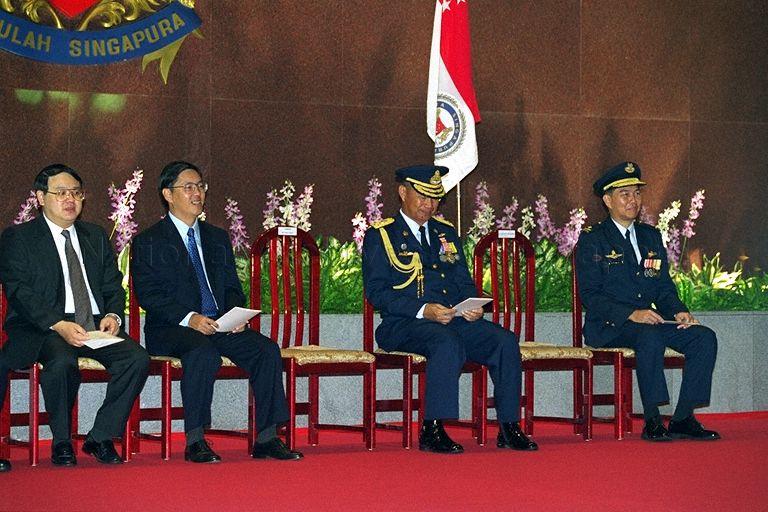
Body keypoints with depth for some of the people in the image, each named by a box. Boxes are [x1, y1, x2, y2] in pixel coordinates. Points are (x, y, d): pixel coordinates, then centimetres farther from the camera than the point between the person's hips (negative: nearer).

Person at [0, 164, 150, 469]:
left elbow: (113, 286, 17)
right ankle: (61, 443, -14)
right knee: (62, 363, -37)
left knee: (137, 358, -24)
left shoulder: (96, 236, 21)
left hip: (97, 328, 4)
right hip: (42, 330, -4)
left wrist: (113, 315, -8)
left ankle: (101, 437, -11)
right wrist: (59, 325, -22)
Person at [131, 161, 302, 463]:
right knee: (204, 353, -37)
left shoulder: (218, 239, 22)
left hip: (220, 325, 5)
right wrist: (189, 318, -21)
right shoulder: (149, 242, 4)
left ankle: (266, 439, -19)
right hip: (170, 329, -5)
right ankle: (194, 441, -31)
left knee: (267, 350, -20)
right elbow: (147, 294, -7)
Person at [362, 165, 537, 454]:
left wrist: (472, 306, -3)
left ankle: (508, 429, -16)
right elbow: (375, 291, -7)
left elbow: (464, 283, 22)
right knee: (448, 342, -38)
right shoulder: (380, 236, 4)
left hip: (455, 320, 6)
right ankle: (432, 431, -33)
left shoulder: (446, 233, 23)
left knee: (505, 340, -20)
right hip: (403, 325, -6)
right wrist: (423, 310, -20)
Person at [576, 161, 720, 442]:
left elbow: (664, 287, 18)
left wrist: (678, 312, -5)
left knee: (704, 337, -17)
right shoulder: (592, 240, -1)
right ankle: (652, 421, -29)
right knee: (650, 337, -37)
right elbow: (589, 295, -10)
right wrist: (631, 314, -23)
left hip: (649, 321, 6)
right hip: (608, 328, -6)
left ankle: (683, 418, -15)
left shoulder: (651, 236, 18)